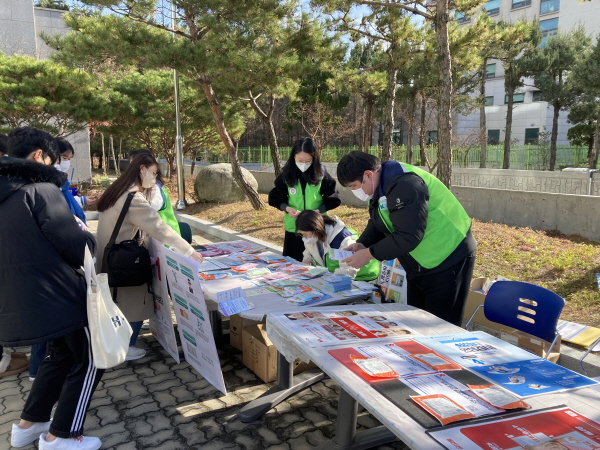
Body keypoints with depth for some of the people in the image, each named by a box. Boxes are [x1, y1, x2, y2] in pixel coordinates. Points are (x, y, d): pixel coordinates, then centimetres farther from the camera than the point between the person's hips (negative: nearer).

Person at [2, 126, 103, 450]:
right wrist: (95, 248, 4)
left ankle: (29, 423, 35)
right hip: (56, 293, -8)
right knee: (89, 361, 9)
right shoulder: (39, 189, -16)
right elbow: (73, 242, -17)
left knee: (62, 354, 27)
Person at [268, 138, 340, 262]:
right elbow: (274, 199, 4)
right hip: (293, 228, 1)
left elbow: (333, 199, -5)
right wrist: (287, 208, -14)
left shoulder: (321, 175, -7)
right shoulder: (287, 175, -3)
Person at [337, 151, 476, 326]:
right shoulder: (381, 186, 5)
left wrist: (369, 253, -24)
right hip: (419, 264, 10)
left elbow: (409, 236, -30)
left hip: (448, 259, -10)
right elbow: (377, 224, 12)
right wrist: (362, 244, -7)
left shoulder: (405, 185, -27)